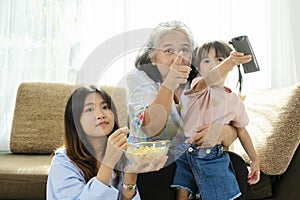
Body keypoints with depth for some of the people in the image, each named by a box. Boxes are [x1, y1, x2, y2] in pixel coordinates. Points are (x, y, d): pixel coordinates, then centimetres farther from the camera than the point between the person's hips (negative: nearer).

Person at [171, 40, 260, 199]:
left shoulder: (235, 101, 3)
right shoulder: (198, 86, -7)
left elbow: (242, 131, 15)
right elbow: (207, 80, -33)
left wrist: (255, 160, 18)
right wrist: (227, 63, -53)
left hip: (213, 157, 2)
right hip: (186, 152, -2)